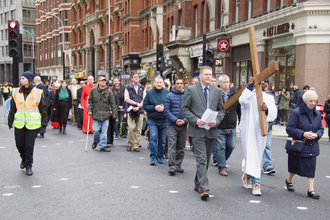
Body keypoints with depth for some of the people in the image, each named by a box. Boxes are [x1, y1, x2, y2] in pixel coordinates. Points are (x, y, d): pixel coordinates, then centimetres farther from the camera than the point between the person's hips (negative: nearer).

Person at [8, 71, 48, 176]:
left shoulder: (37, 93, -1)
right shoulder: (16, 92, 5)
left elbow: (43, 108, 3)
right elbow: (12, 108, 12)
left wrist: (44, 122, 0)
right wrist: (10, 121, 11)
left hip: (33, 124, -3)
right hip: (19, 124, 3)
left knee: (29, 146, -3)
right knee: (20, 144, 10)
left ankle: (28, 165, 13)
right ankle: (24, 159, 38)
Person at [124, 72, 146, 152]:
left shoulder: (142, 88, 14)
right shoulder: (128, 88, 7)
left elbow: (144, 99, 7)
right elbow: (127, 99, -1)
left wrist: (138, 107, -8)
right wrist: (137, 103, -9)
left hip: (140, 111, 2)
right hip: (131, 110, -2)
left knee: (138, 129, 1)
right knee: (131, 128, -10)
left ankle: (136, 145, 8)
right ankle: (129, 144, 5)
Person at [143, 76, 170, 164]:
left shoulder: (167, 93, 2)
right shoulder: (150, 93, 2)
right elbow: (145, 105, 1)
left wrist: (164, 108, -14)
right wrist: (155, 108, -13)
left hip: (164, 120, 1)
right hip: (152, 120, -1)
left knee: (162, 140, 8)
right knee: (153, 138, -11)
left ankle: (160, 157, 21)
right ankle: (153, 157, -5)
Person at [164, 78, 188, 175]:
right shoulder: (169, 96, 2)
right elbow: (167, 110, -3)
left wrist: (184, 120, -11)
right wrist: (175, 120, -14)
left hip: (183, 125, 3)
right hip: (172, 124, -3)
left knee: (181, 146, 8)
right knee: (172, 145, -10)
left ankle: (178, 165, 18)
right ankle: (172, 166, -10)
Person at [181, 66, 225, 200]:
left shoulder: (217, 91, 11)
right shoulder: (191, 90, 1)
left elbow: (221, 110, 14)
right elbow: (184, 108, 0)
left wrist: (216, 121, -5)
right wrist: (195, 120, -13)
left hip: (211, 131, 4)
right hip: (197, 130, -4)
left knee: (206, 160, 12)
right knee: (201, 159, -11)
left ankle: (198, 184, 28)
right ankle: (203, 189, -10)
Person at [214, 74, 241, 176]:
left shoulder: (235, 94, 5)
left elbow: (239, 109, 12)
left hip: (232, 126, 4)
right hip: (219, 127, -4)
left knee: (231, 146, 11)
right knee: (220, 147, 1)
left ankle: (220, 160, 34)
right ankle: (222, 168, 11)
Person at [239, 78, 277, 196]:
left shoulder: (268, 98, 8)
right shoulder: (248, 94, 1)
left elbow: (273, 113, -7)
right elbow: (243, 101, -25)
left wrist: (267, 110, -30)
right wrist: (250, 85, -21)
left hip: (260, 130, 4)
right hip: (248, 130, -4)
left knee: (257, 155, 13)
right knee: (251, 155, -9)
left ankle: (247, 175, 33)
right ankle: (255, 182, -7)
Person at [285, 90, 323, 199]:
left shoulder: (317, 114, 6)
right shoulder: (296, 112, -11)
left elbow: (321, 128, 13)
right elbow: (289, 128, -13)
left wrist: (316, 135, -9)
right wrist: (303, 134, -21)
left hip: (312, 147, 4)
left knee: (311, 167, 0)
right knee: (295, 166, 9)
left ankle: (311, 190, 7)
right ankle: (289, 180, 37)